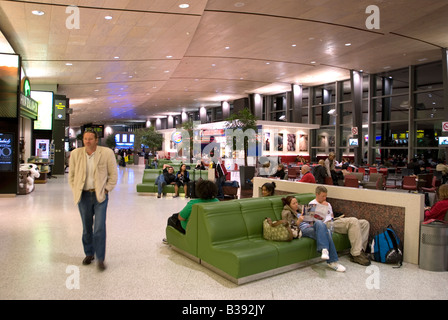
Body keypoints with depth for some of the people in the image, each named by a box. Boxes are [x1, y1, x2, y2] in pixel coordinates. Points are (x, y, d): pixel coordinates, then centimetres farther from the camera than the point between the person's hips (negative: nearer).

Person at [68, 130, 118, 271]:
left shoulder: (107, 153, -7)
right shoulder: (75, 154, 1)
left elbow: (113, 174, 1)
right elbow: (71, 175, 13)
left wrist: (106, 189, -5)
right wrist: (76, 191, 5)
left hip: (100, 195, -3)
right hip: (84, 195, 3)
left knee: (99, 228, -8)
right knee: (86, 228, 14)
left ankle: (100, 259, 3)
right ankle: (89, 254, 32)